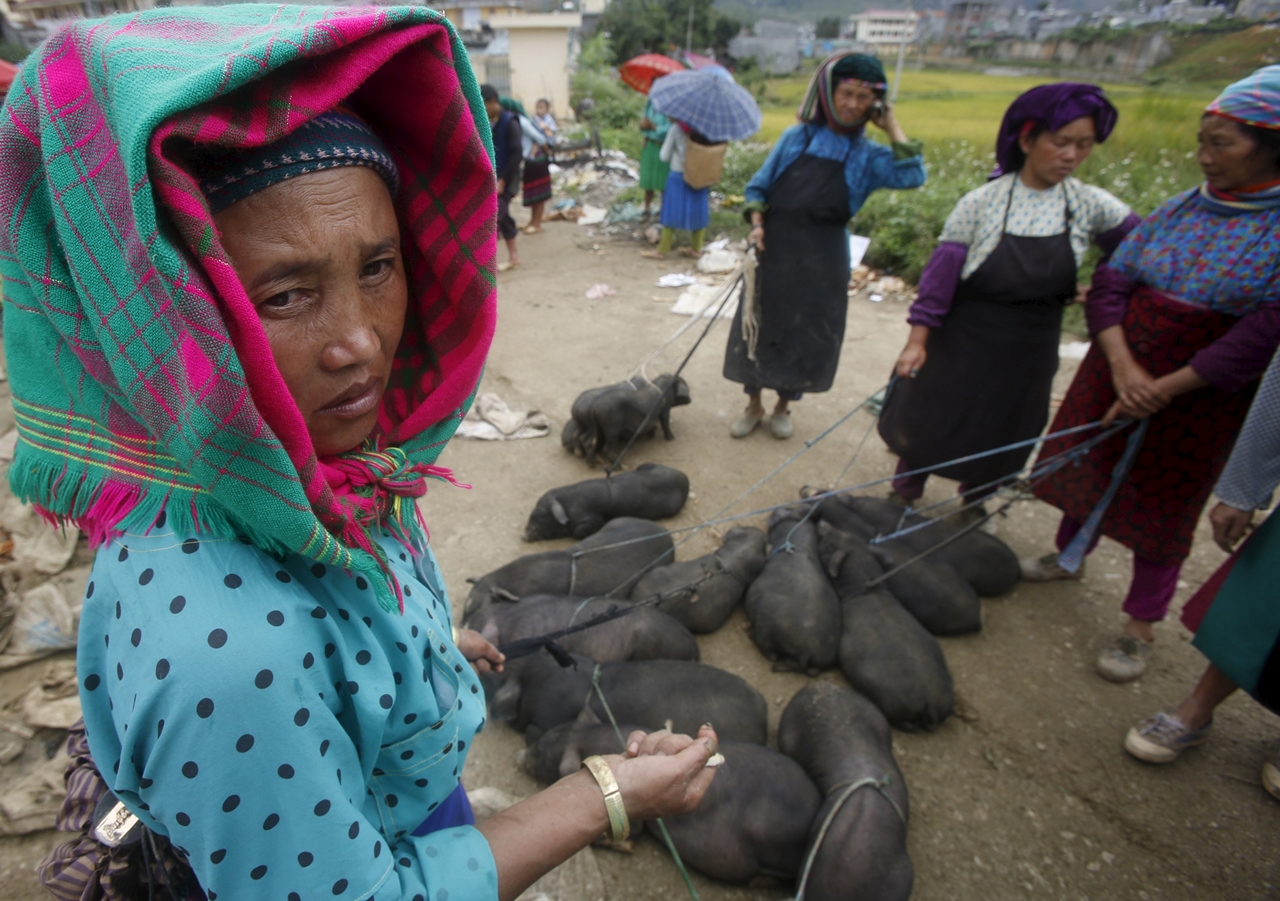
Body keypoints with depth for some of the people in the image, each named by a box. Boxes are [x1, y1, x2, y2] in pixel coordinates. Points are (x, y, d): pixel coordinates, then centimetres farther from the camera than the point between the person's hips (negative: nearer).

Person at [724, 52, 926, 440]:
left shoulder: (868, 156, 1)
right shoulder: (797, 137, 2)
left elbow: (912, 176, -18)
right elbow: (758, 187, 7)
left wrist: (892, 127, -10)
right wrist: (757, 224, -10)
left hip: (822, 262, 0)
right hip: (775, 250, 0)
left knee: (805, 335, 7)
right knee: (759, 327, 6)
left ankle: (782, 408, 29)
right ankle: (753, 405, 25)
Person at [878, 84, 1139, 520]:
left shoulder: (1092, 206, -5)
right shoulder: (982, 202, -13)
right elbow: (940, 272, -14)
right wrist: (917, 340, -16)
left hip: (1029, 353, 3)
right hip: (962, 342, -3)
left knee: (1000, 440, 16)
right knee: (928, 422, 11)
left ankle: (973, 507, 40)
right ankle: (903, 498, 33)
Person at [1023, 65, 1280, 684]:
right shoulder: (1183, 208, 0)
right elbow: (1111, 281, -4)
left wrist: (1162, 391, -21)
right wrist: (1121, 365, -18)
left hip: (1201, 394, -4)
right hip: (1119, 368, 5)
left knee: (1165, 502, 7)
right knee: (1087, 462, 17)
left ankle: (1141, 626, 24)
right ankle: (1069, 557, 43)